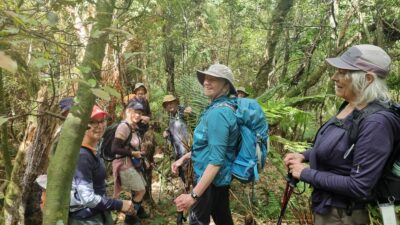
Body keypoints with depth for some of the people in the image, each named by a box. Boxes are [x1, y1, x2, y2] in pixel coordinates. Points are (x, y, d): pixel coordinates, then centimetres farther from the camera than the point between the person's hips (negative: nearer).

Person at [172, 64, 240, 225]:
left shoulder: (217, 113, -24)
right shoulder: (219, 108, 7)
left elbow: (216, 160, -29)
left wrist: (194, 195, -28)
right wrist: (184, 158, 12)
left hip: (211, 179, -10)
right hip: (220, 178, 10)